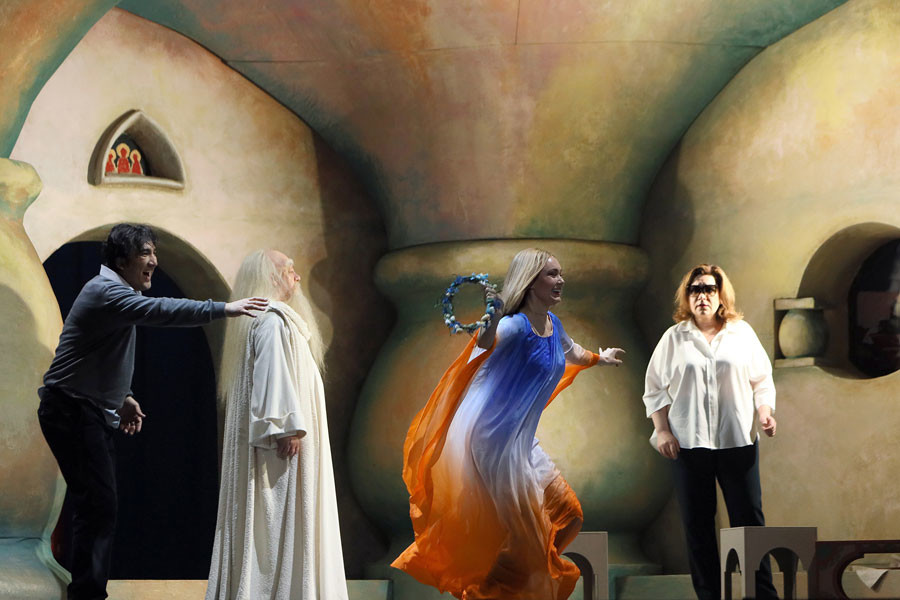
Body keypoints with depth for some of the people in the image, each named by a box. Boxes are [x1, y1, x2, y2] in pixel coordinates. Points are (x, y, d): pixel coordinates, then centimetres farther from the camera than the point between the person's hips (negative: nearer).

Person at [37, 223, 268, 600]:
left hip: (92, 412, 10)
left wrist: (123, 397, 16)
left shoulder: (119, 293, 18)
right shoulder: (106, 291, -17)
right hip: (72, 410, -10)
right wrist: (223, 310, -38)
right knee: (98, 504, -15)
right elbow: (158, 311, -34)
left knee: (98, 505, 10)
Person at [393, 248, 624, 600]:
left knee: (568, 515, 13)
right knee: (525, 530, -5)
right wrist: (493, 317, -65)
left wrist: (598, 358, 52)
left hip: (521, 440, 9)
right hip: (493, 437, -9)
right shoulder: (516, 325, -19)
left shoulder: (552, 324, 8)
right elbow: (486, 343, -43)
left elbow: (570, 350, 32)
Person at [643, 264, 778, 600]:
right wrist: (662, 430, -2)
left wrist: (765, 410, -6)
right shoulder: (674, 338, 7)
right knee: (697, 525, 4)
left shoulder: (742, 333, 8)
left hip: (738, 441, 0)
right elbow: (654, 388, 8)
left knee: (749, 519, -2)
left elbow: (762, 380, 11)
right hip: (689, 444, 0)